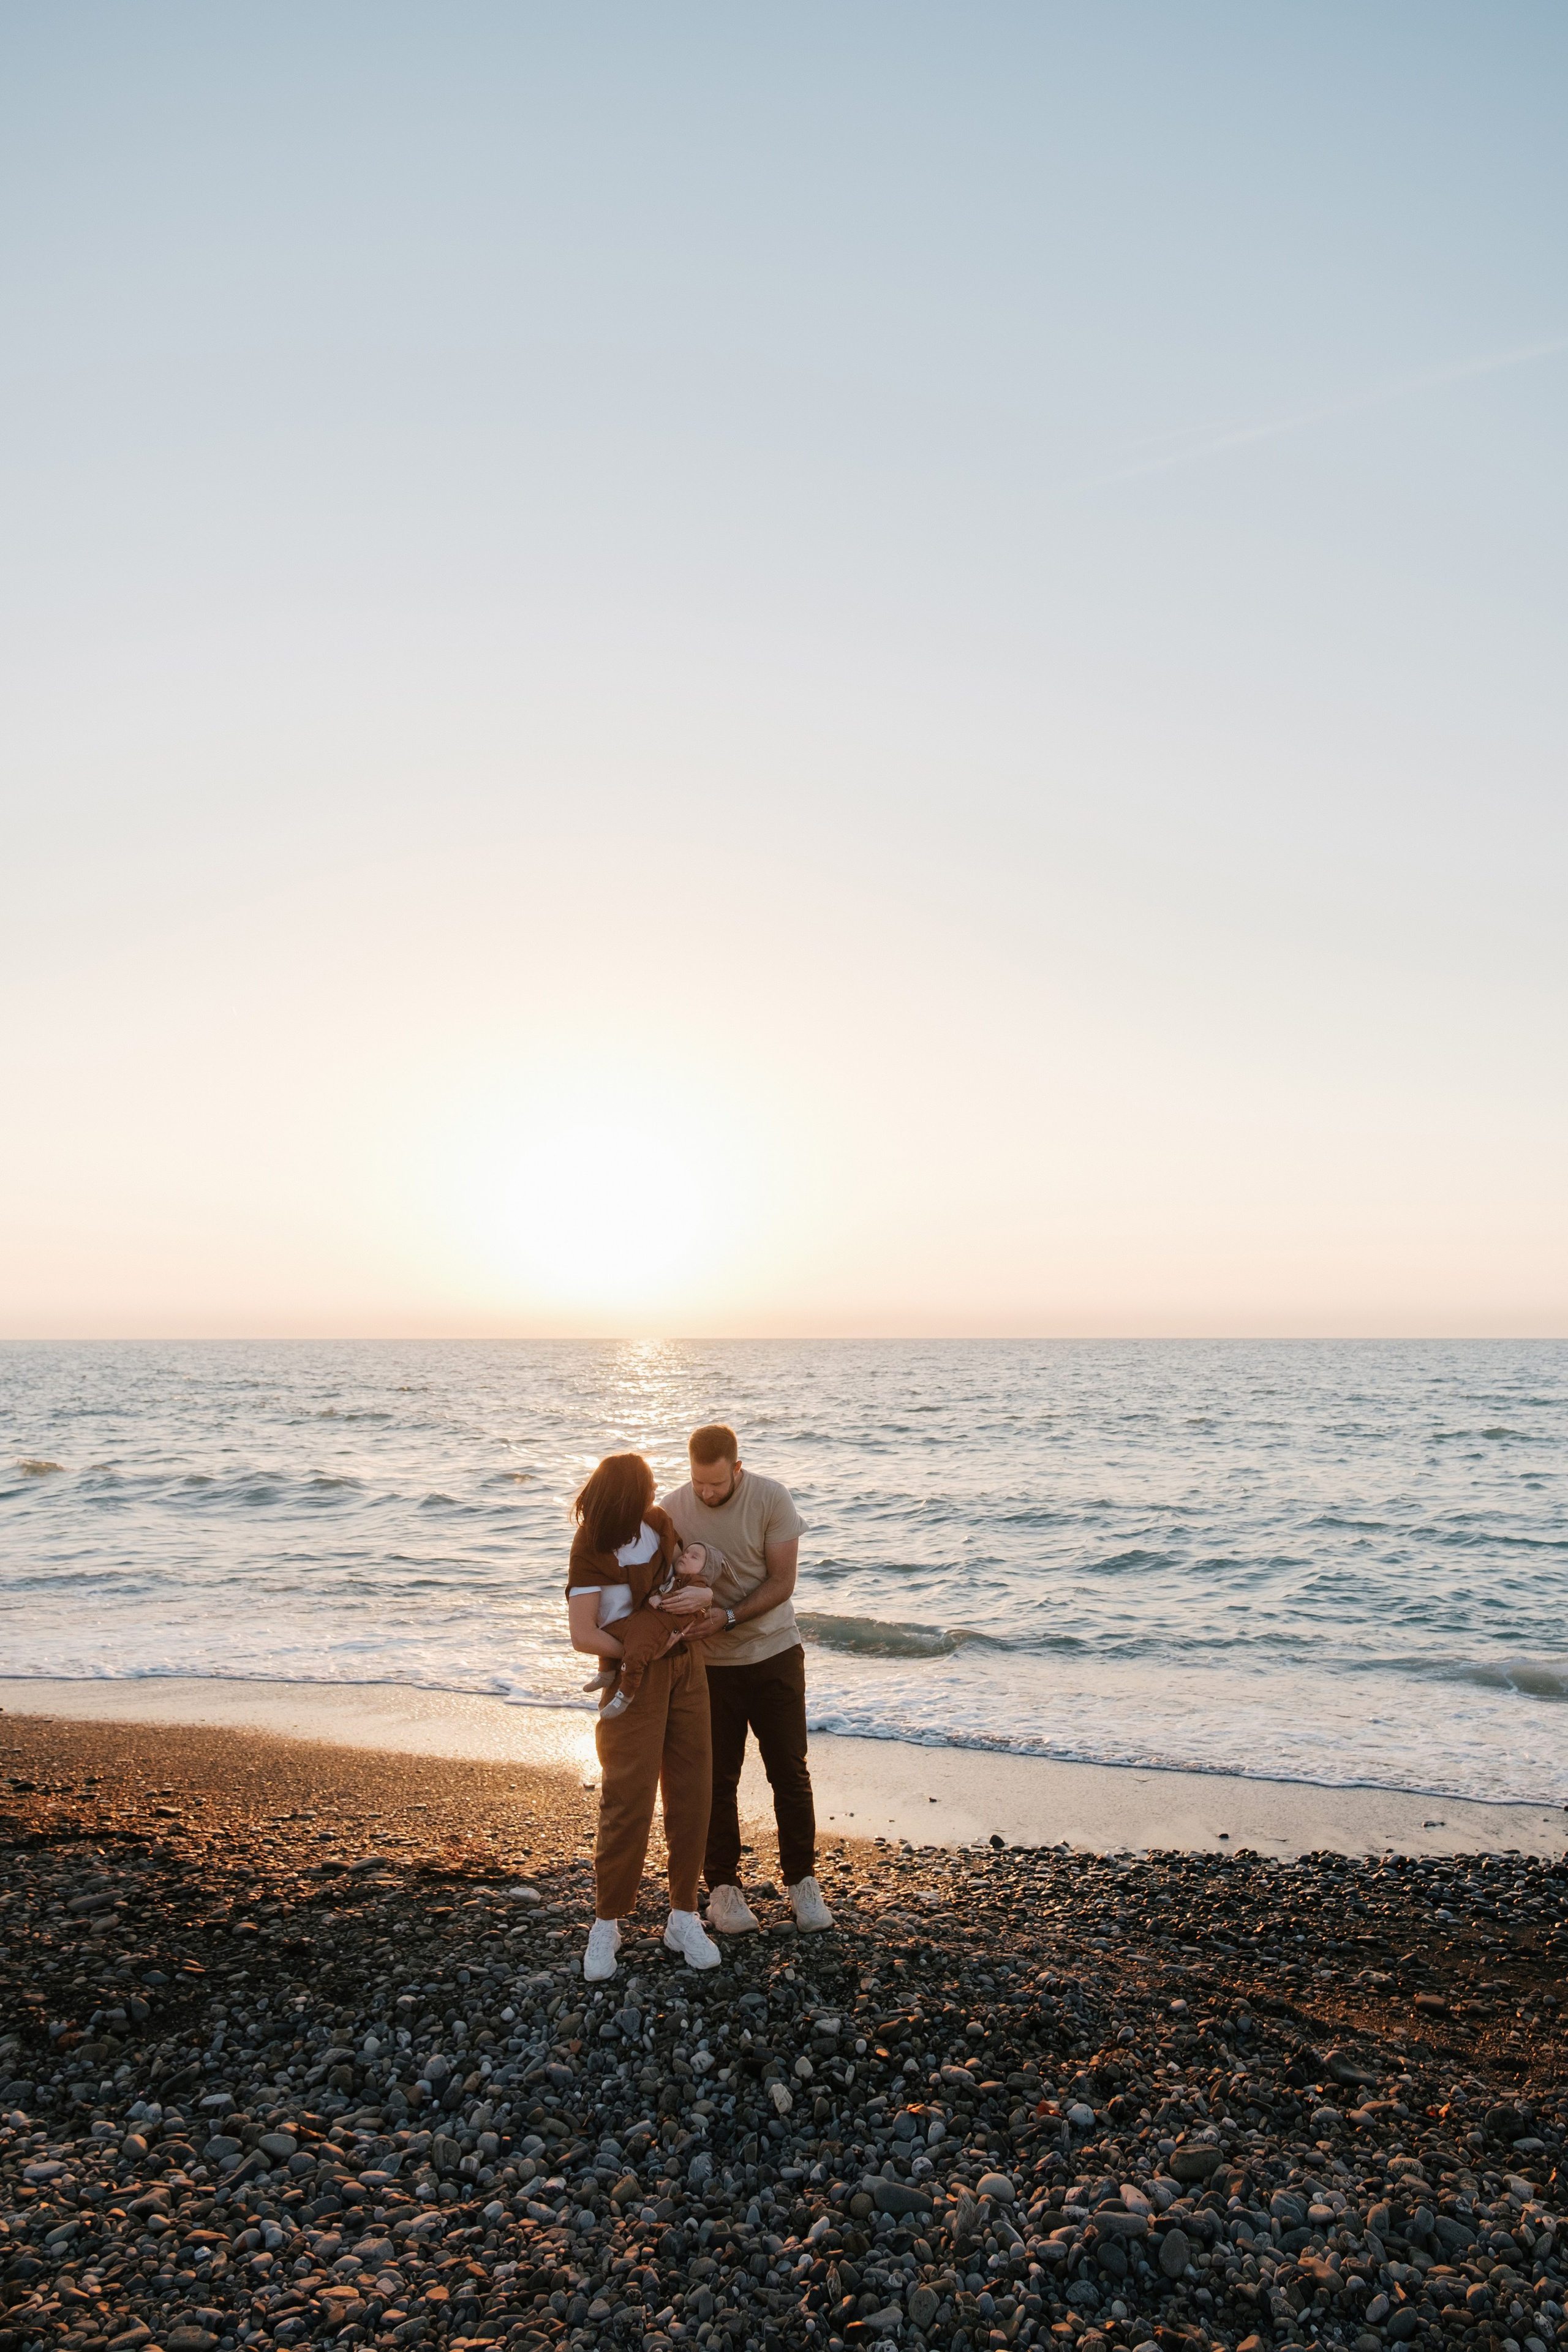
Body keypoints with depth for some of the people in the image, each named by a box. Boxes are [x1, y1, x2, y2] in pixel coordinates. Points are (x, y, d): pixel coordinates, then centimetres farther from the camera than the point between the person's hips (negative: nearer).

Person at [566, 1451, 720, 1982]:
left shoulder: (660, 1525, 1)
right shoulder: (592, 1553, -15)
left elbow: (691, 1571, 13)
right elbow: (584, 1636, -17)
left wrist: (704, 1593, -11)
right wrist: (650, 1649, -14)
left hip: (685, 1665, 6)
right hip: (635, 1675, -6)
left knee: (691, 1793, 7)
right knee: (628, 1799, -4)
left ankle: (684, 1918, 20)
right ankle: (607, 1924, 13)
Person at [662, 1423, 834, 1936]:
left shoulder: (771, 1499, -14)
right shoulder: (673, 1508, -10)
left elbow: (782, 1582, -14)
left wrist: (728, 1616, -26)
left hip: (774, 1653, -1)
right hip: (708, 1663, 1)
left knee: (790, 1772, 6)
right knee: (717, 1778, 8)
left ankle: (802, 1881, 21)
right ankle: (723, 1886, 23)